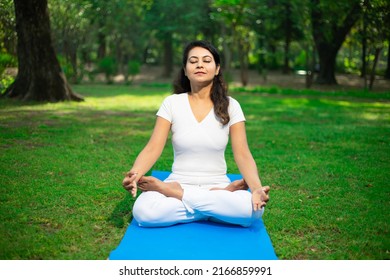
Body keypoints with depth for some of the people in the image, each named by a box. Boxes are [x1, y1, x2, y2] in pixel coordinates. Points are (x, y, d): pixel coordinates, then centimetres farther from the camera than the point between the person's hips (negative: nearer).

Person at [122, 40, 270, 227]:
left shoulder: (230, 106, 0)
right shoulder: (172, 103, 0)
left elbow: (242, 154, -7)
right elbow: (153, 148, -8)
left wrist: (256, 188, -27)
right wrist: (134, 174, -30)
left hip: (217, 185, 1)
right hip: (179, 183, -1)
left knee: (253, 208, -32)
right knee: (143, 212, -33)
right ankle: (219, 205, -14)